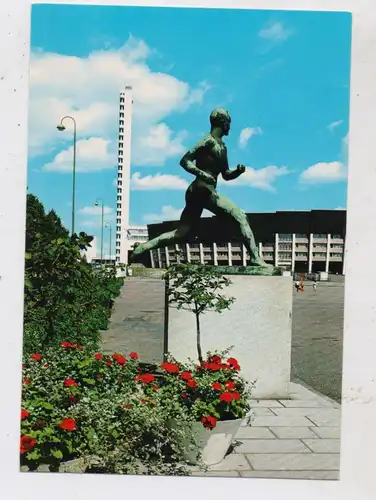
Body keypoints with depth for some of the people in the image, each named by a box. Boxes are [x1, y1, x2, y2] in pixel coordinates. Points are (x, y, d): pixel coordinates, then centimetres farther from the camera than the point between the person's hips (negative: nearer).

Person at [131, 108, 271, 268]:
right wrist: (201, 173, -26)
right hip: (203, 191, -10)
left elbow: (226, 175, 28)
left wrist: (238, 171, 7)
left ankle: (145, 246, 5)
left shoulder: (222, 147, 22)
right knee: (240, 216, -9)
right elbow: (184, 161, -12)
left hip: (196, 193, 10)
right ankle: (255, 258, -10)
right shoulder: (208, 142, -6)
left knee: (181, 233, 9)